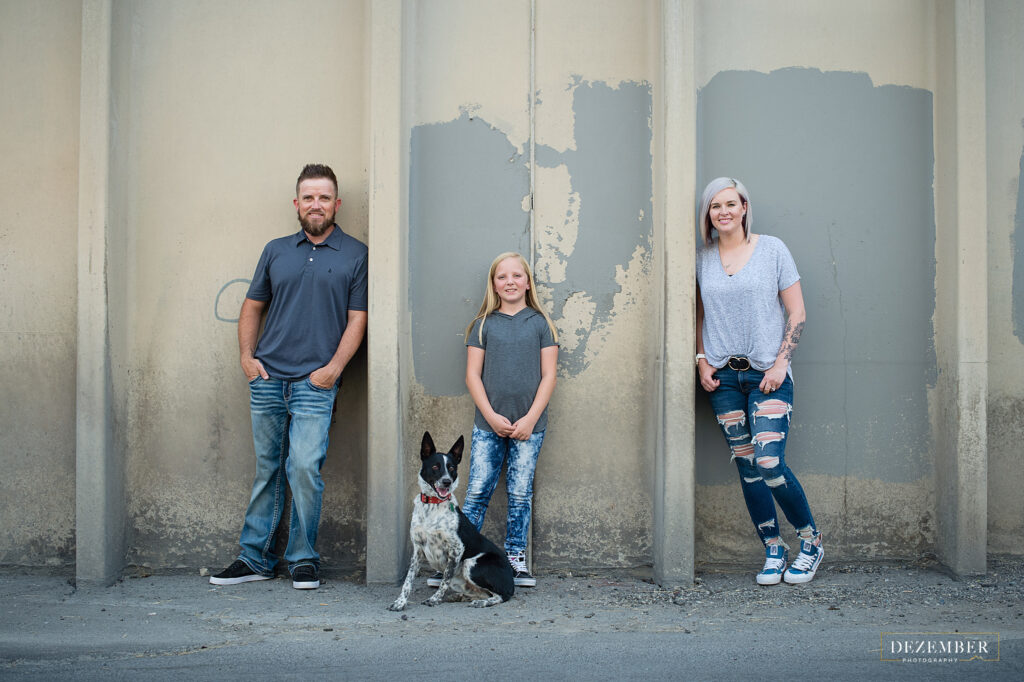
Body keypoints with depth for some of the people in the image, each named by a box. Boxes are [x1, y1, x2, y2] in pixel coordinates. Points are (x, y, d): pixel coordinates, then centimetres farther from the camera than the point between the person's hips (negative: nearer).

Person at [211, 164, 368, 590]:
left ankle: (303, 559, 6)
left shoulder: (355, 255, 3)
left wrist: (334, 367, -11)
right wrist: (246, 355, 5)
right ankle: (255, 558, 17)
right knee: (267, 470, 10)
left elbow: (357, 318, 0)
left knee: (304, 467, -9)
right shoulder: (276, 251, 13)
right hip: (267, 378, 4)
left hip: (314, 382, -3)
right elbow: (252, 306, 18)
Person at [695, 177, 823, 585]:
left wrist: (782, 362, -9)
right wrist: (702, 360, 3)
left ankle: (811, 541, 7)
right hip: (723, 376, 4)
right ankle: (773, 552, 17)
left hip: (767, 373, -3)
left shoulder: (772, 249, 0)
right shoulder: (703, 258, 8)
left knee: (769, 463, -14)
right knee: (746, 467, 4)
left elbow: (797, 313, 0)